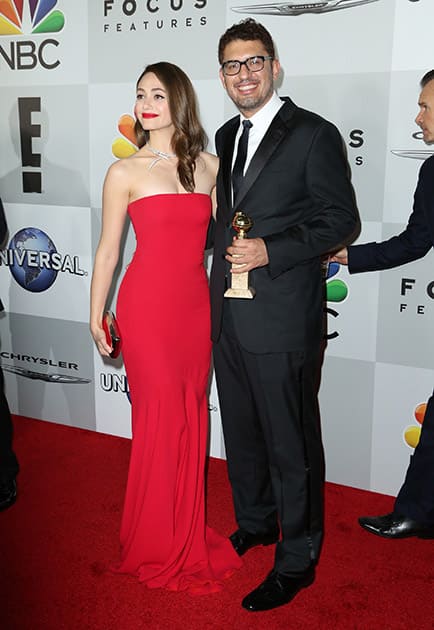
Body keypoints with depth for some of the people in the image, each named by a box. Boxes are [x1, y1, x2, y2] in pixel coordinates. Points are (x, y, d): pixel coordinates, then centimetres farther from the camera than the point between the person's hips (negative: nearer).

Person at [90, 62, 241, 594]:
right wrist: (95, 318, 1)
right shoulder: (125, 172, -2)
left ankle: (188, 536, 29)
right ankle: (158, 547, 22)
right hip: (148, 306, -3)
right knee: (161, 419, 2)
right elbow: (108, 250, 1)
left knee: (192, 417, 11)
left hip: (197, 305, 4)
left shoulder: (208, 166, 8)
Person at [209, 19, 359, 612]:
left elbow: (340, 219, -10)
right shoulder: (227, 135, 14)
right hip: (228, 313, 7)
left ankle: (297, 558, 21)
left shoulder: (314, 134, -8)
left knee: (290, 441, 3)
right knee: (241, 430, 20)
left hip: (282, 317, -7)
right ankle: (255, 523, 41)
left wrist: (271, 251, -19)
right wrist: (226, 255, 7)